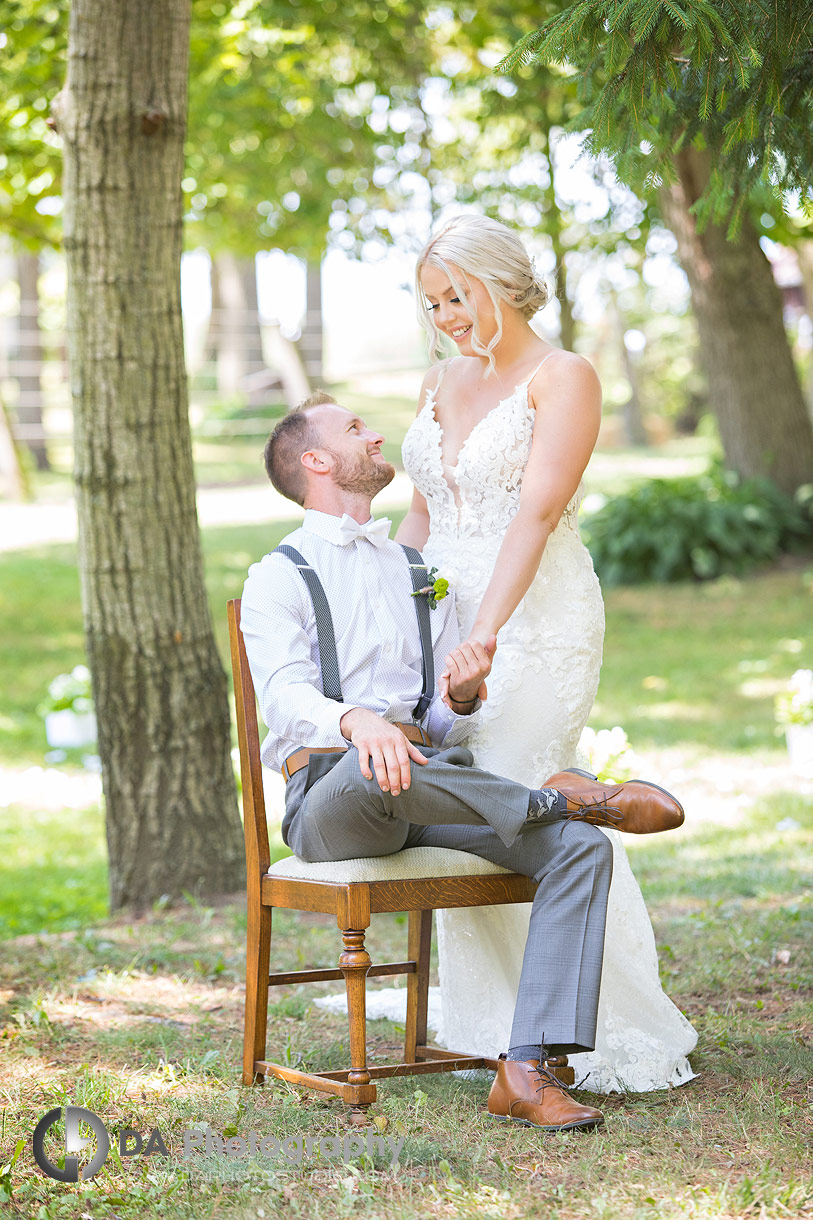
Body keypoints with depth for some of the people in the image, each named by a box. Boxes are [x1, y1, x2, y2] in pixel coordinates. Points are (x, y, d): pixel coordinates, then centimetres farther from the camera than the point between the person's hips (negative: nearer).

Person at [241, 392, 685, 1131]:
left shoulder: (420, 572, 24)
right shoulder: (279, 578, 6)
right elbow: (284, 696, -13)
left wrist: (463, 694, -7)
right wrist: (355, 722, -36)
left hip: (431, 788, 5)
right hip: (329, 796, -5)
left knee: (581, 847, -22)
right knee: (374, 770, -42)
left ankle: (526, 1073, -32)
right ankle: (559, 798, -19)